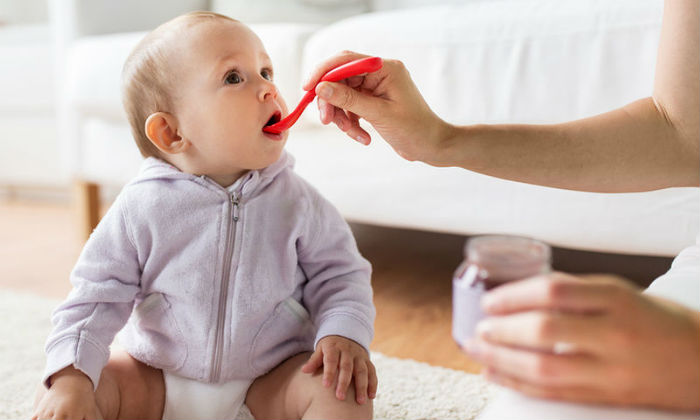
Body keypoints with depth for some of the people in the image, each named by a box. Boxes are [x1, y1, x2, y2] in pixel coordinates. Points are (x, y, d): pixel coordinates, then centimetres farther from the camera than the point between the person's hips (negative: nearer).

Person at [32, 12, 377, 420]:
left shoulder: (295, 201, -10)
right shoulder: (141, 207, -12)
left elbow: (338, 274, -3)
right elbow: (98, 296, -7)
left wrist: (344, 334, -22)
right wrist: (71, 377, -19)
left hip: (269, 381, 0)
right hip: (157, 381, 1)